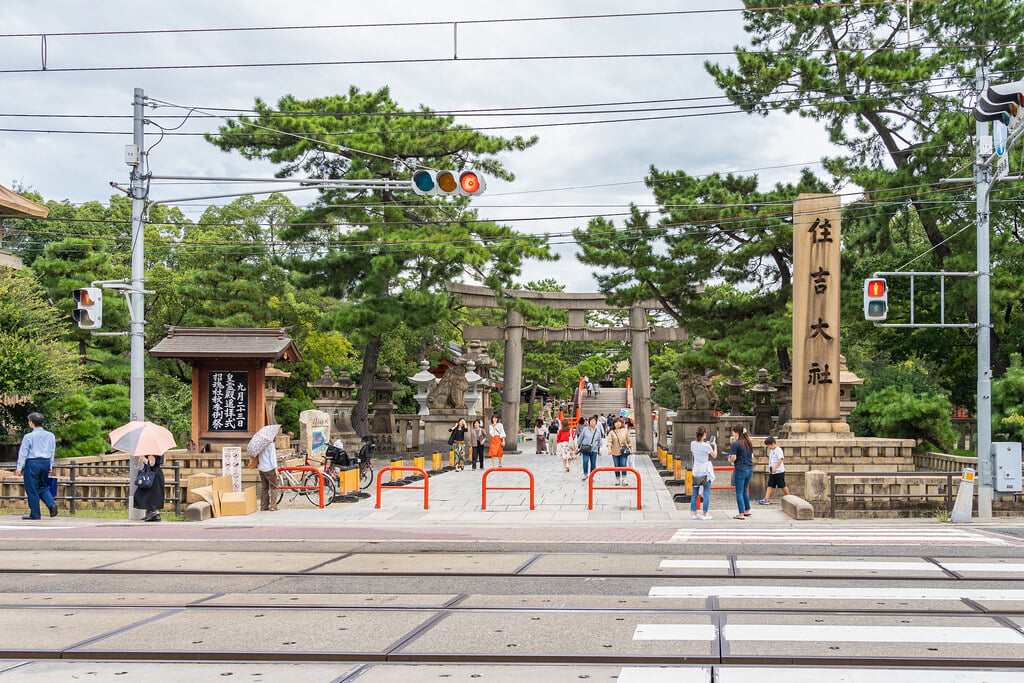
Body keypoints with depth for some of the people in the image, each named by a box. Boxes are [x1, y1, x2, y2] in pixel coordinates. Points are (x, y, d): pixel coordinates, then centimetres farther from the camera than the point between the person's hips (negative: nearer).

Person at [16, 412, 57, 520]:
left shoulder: (29, 436, -9)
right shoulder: (50, 436, 7)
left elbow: (23, 452, -6)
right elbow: (52, 452, 13)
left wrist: (19, 467, 0)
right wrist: (50, 465, 21)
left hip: (33, 463, -5)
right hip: (46, 462, 5)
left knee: (32, 489, 2)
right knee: (43, 487, 18)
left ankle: (35, 514, 4)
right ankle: (52, 504, -5)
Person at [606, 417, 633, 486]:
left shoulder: (625, 431, 8)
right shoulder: (612, 432, 3)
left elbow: (628, 440, 14)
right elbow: (609, 441, -6)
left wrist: (631, 448, 13)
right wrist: (609, 449, -21)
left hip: (624, 451, 0)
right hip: (615, 452, 0)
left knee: (623, 465, -11)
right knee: (616, 466, 4)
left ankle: (624, 479, -11)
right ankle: (617, 480, 14)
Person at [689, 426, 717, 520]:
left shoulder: (693, 443, -1)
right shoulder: (706, 446, -15)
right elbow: (714, 455, 0)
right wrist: (715, 445, 16)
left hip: (696, 471, 5)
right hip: (705, 472, -5)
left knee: (694, 493, 11)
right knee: (706, 494, 2)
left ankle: (694, 513, 13)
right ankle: (704, 514, 1)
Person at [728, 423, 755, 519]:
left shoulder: (736, 444, -14)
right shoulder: (749, 443, 8)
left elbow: (733, 458, -15)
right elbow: (752, 457, 13)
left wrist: (730, 459, 5)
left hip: (740, 470, -7)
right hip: (750, 469, 7)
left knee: (739, 492, 0)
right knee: (745, 490, 21)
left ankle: (741, 514, 1)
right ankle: (747, 510, 27)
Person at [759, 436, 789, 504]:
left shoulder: (778, 449, -12)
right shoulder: (771, 451, 15)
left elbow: (780, 459, -21)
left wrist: (775, 468, -28)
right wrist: (770, 469, 24)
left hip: (779, 471, -8)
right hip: (772, 472, 8)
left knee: (782, 486, 2)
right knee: (770, 486, -1)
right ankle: (766, 499, -6)